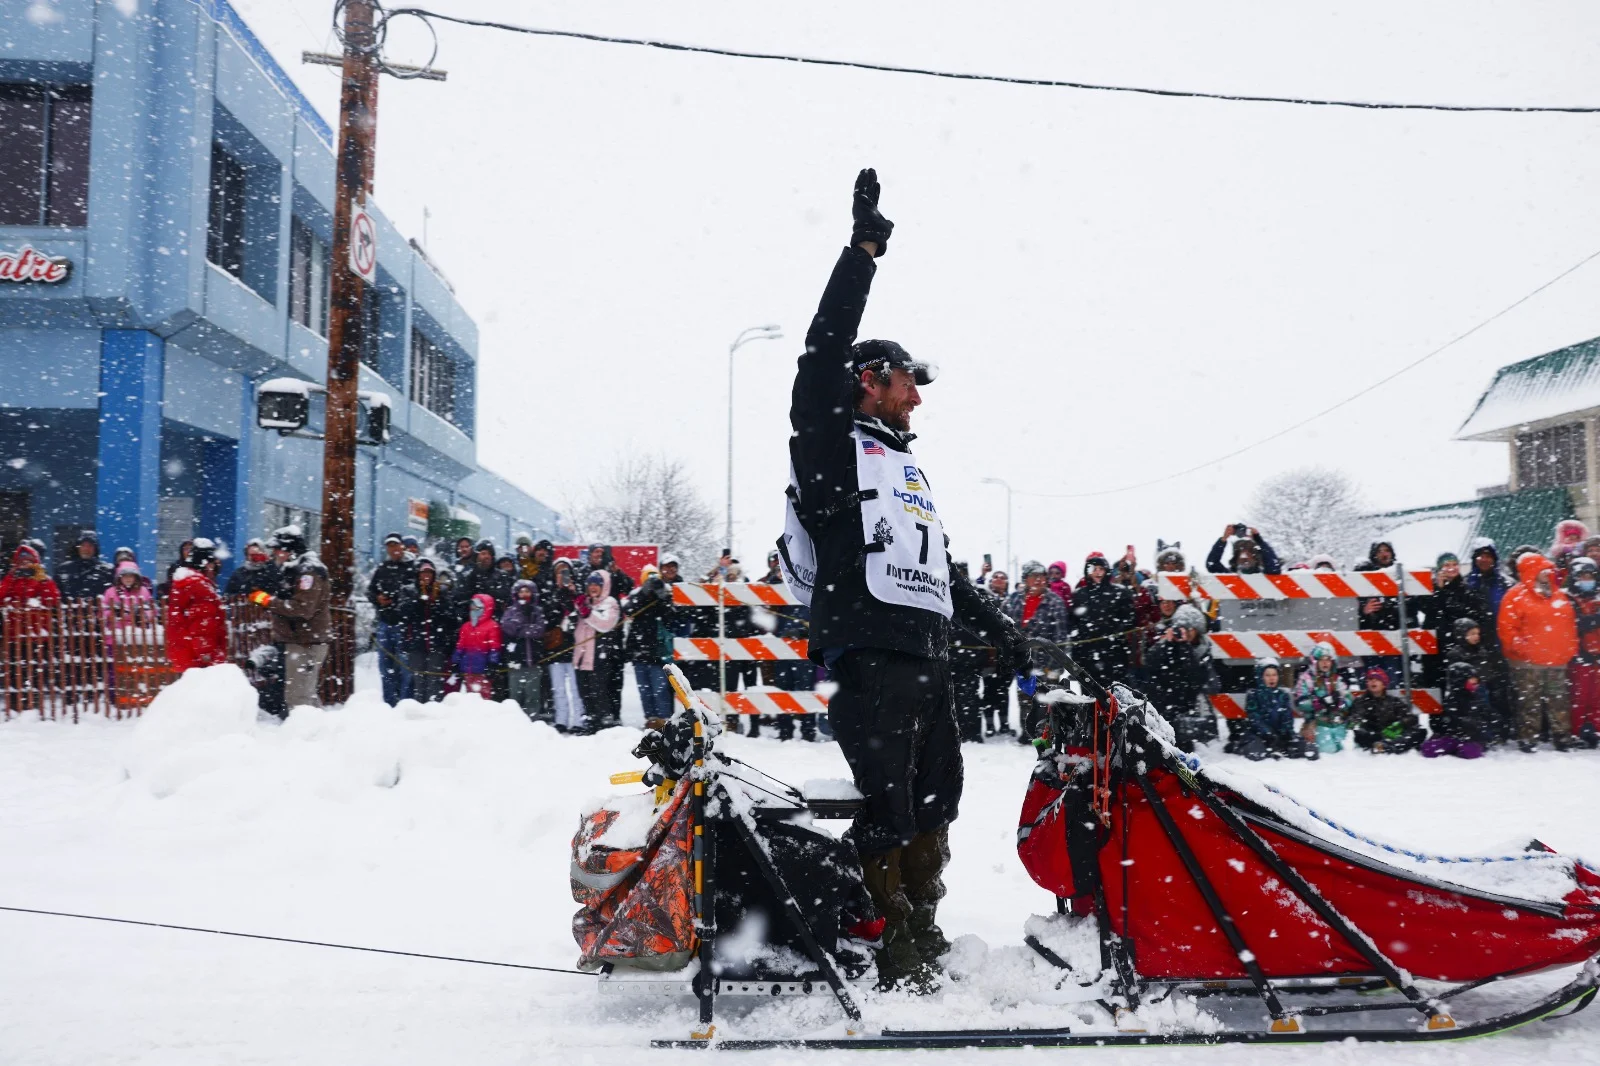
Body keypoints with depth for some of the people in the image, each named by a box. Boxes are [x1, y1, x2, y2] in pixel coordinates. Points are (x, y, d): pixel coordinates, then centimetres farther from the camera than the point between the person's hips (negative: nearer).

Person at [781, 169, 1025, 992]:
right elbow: (823, 354, -12)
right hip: (868, 653, -9)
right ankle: (891, 955, -4)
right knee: (889, 805, -10)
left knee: (935, 803, 11)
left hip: (927, 656, 9)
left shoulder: (907, 470, 27)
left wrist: (993, 623, 32)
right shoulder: (831, 445, 2)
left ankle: (923, 942, 20)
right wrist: (863, 253, -12)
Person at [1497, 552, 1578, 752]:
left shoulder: (1560, 596, 13)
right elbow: (1507, 627, -11)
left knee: (1559, 700, 11)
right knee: (1529, 702, -1)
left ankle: (1562, 736, 19)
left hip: (1557, 661, 6)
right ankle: (1527, 738, 6)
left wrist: (1571, 649, 10)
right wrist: (1521, 647, -17)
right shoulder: (1516, 596, -7)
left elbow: (1570, 625, 18)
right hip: (1528, 663, -6)